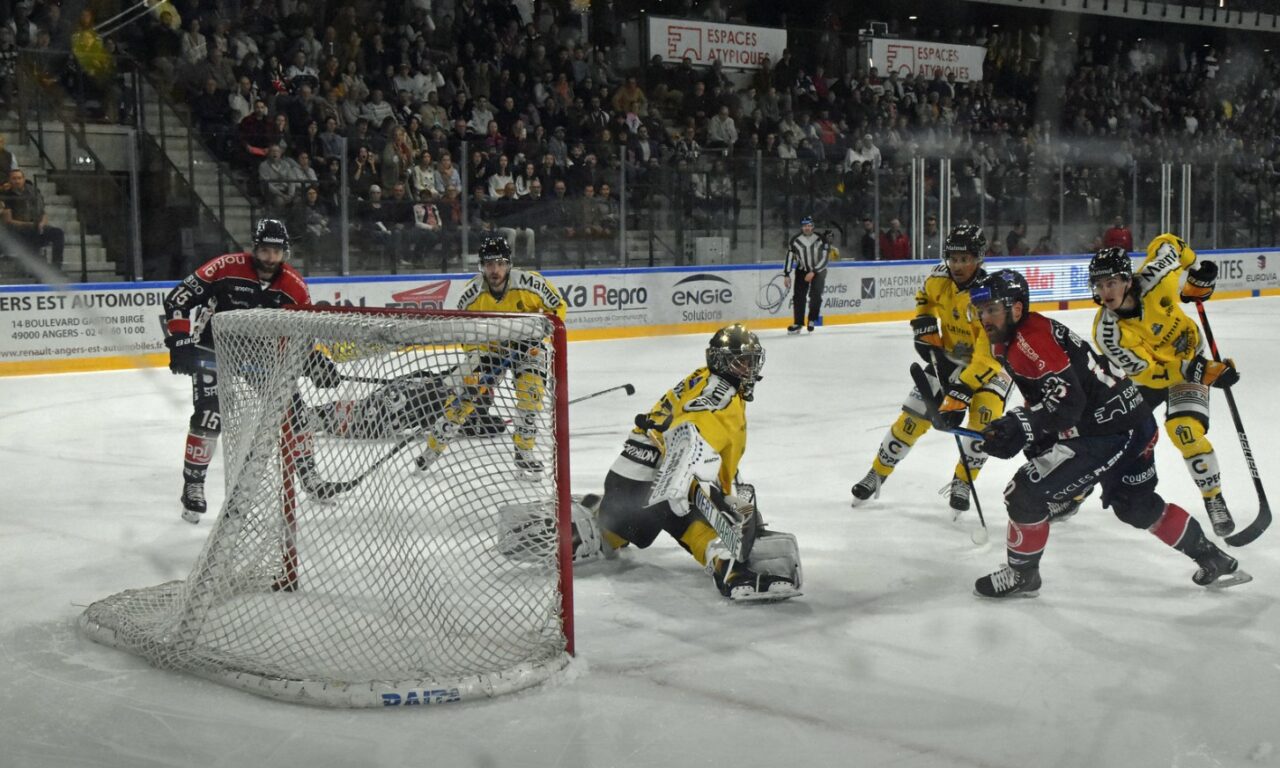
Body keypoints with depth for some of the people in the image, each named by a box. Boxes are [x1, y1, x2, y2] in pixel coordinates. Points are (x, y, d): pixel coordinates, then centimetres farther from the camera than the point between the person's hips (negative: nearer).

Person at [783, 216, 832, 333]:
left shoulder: (821, 240, -16)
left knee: (815, 296, -17)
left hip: (818, 270, -2)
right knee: (799, 296, -6)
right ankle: (797, 324, 1)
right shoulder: (795, 241, -10)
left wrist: (813, 273, -23)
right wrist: (786, 275, -11)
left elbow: (824, 259, -17)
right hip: (802, 270, 2)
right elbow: (789, 257, -6)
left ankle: (812, 320, 0)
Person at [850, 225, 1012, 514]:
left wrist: (959, 395, -40)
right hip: (948, 358, 4)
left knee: (984, 418, -27)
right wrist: (926, 329, -2)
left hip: (989, 363, -4)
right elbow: (924, 299, 13)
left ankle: (962, 482, -6)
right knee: (913, 416, -1)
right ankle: (877, 473, 16)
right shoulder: (940, 278, -14)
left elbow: (987, 358, -36)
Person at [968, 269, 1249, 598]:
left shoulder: (1032, 339, -20)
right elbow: (1042, 395, 23)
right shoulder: (1010, 342, 12)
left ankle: (1020, 576, 8)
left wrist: (1022, 426, -37)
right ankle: (1215, 561, 40)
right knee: (1138, 507, 27)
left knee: (1025, 494, -9)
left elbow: (1068, 401, -29)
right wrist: (1034, 436, 12)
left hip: (1109, 431, -11)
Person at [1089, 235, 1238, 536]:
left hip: (1190, 358, -1)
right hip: (1147, 370, 1)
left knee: (1185, 430, -23)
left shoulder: (1152, 279, -29)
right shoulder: (1107, 333, -30)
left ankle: (1214, 500, -3)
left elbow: (1167, 243, -7)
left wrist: (1197, 273, -8)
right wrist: (1197, 373, -39)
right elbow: (1147, 373, -29)